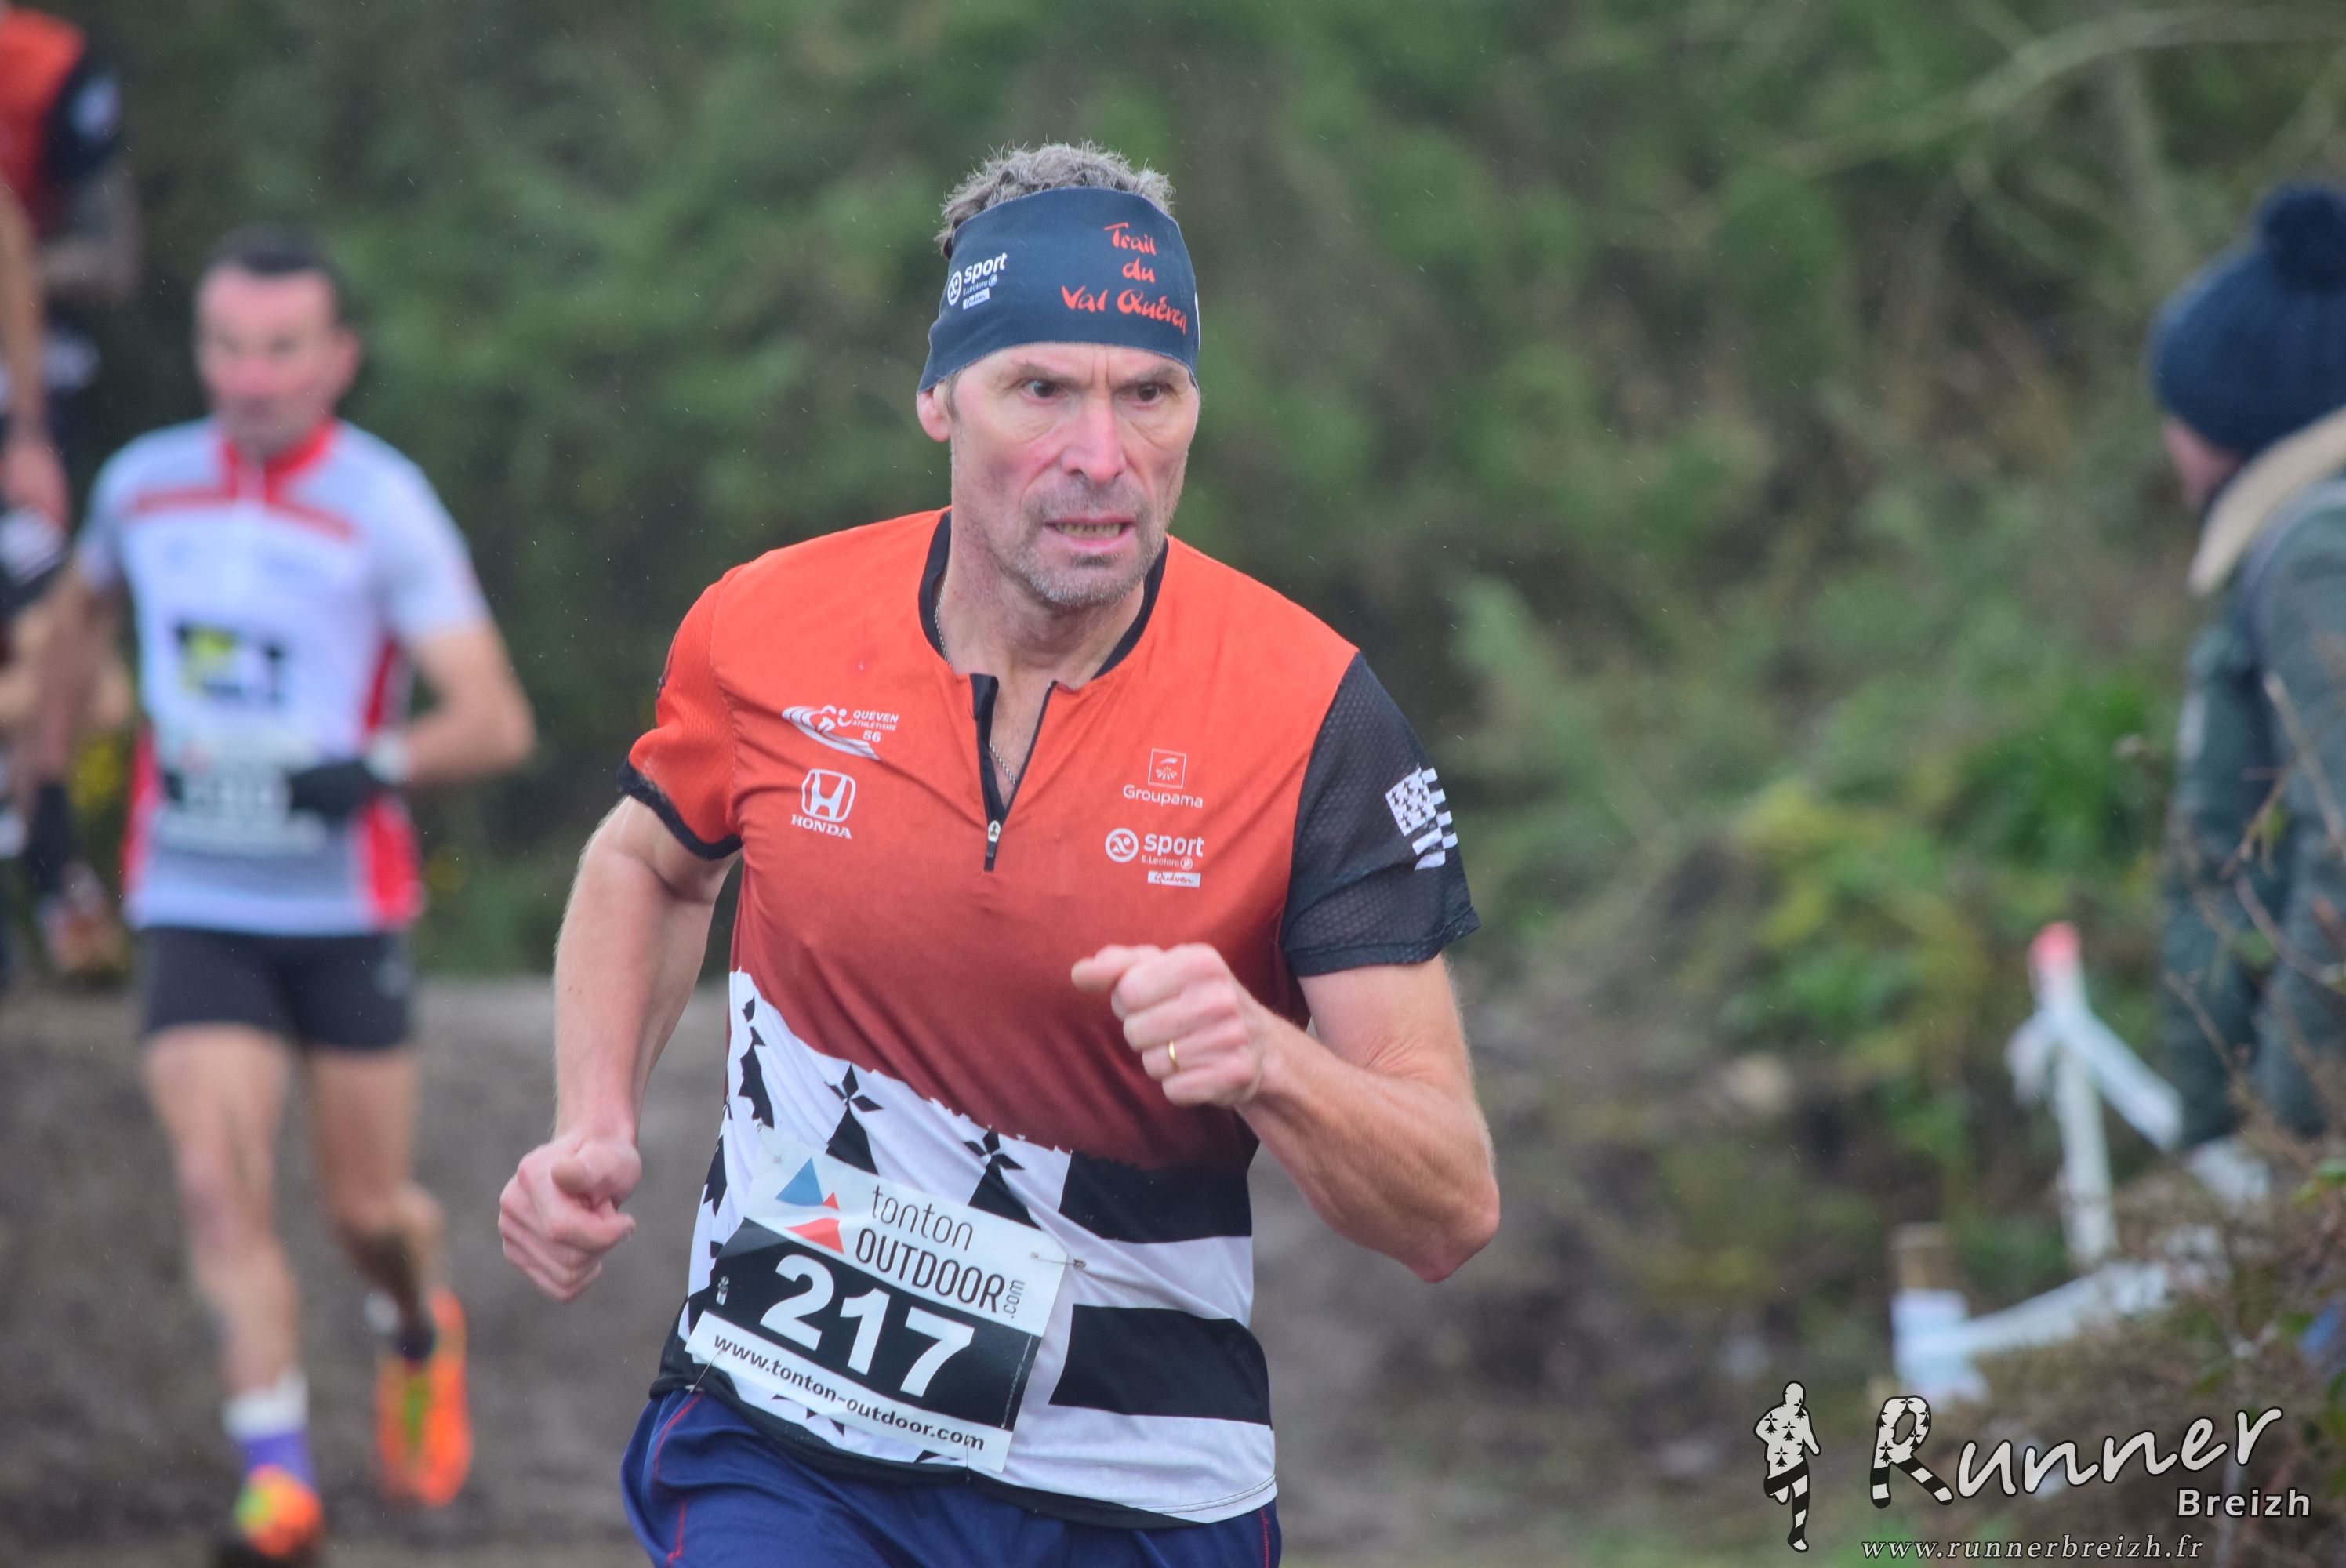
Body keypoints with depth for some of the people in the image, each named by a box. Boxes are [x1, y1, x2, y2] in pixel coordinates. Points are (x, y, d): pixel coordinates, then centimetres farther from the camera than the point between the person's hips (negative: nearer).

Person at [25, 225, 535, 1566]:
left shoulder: (384, 506, -11)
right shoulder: (143, 485, 2)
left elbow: (497, 721, -16)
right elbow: (85, 610, 25)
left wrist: (373, 767, -33)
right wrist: (48, 776, 24)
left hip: (347, 911, -2)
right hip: (195, 904, 2)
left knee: (367, 1206, 7)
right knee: (219, 1184, -14)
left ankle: (423, 1331, 41)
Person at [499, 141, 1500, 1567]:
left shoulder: (1310, 713, -13)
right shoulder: (766, 634, -6)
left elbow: (1454, 1211, -14)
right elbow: (651, 863, 19)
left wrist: (1268, 1062, -33)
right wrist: (597, 1127, 3)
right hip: (779, 1451, 0)